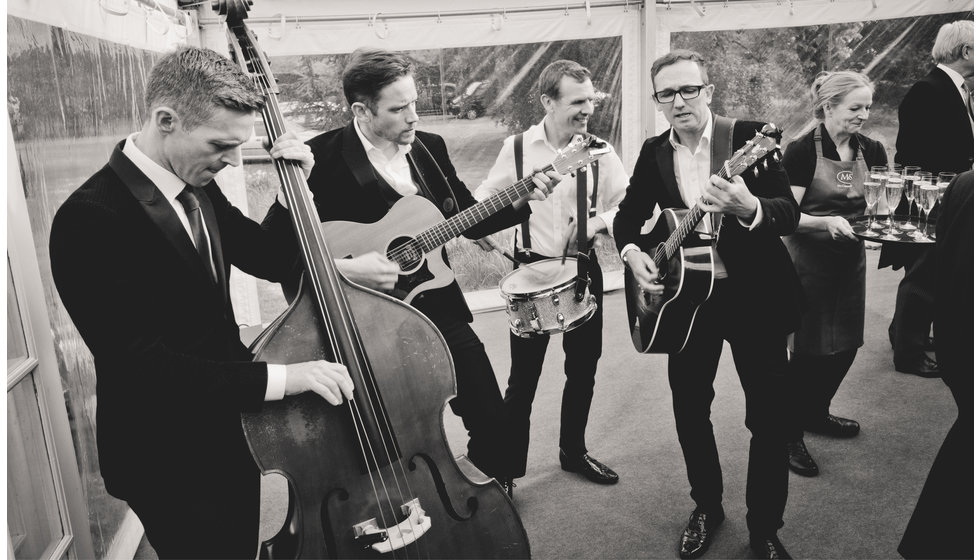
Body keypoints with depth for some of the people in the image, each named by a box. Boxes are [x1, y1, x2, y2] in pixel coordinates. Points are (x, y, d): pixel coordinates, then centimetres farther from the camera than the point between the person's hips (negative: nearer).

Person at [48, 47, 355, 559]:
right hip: (169, 464, -7)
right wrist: (277, 377, -35)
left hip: (231, 434, 8)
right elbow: (137, 359, -29)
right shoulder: (89, 220, -24)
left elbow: (274, 262, 8)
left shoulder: (198, 186, 0)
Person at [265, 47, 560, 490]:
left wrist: (522, 200, -4)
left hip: (437, 306, 5)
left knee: (492, 420, 7)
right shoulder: (322, 157, -13)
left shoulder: (430, 147, 4)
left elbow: (469, 220, 10)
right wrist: (342, 269, -25)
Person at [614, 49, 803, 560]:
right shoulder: (653, 152, 4)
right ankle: (707, 509, 33)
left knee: (771, 417, 2)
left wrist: (748, 207, -36)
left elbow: (790, 212, -15)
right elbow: (628, 213, 11)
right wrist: (632, 253, -10)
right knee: (689, 410, 11)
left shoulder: (747, 136, -8)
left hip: (755, 296, -3)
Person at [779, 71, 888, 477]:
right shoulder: (802, 151, -12)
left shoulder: (870, 151, 5)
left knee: (845, 345, 12)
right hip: (808, 259, -6)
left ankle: (815, 413, 35)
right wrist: (827, 221, -28)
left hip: (850, 259, 6)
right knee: (808, 349, -1)